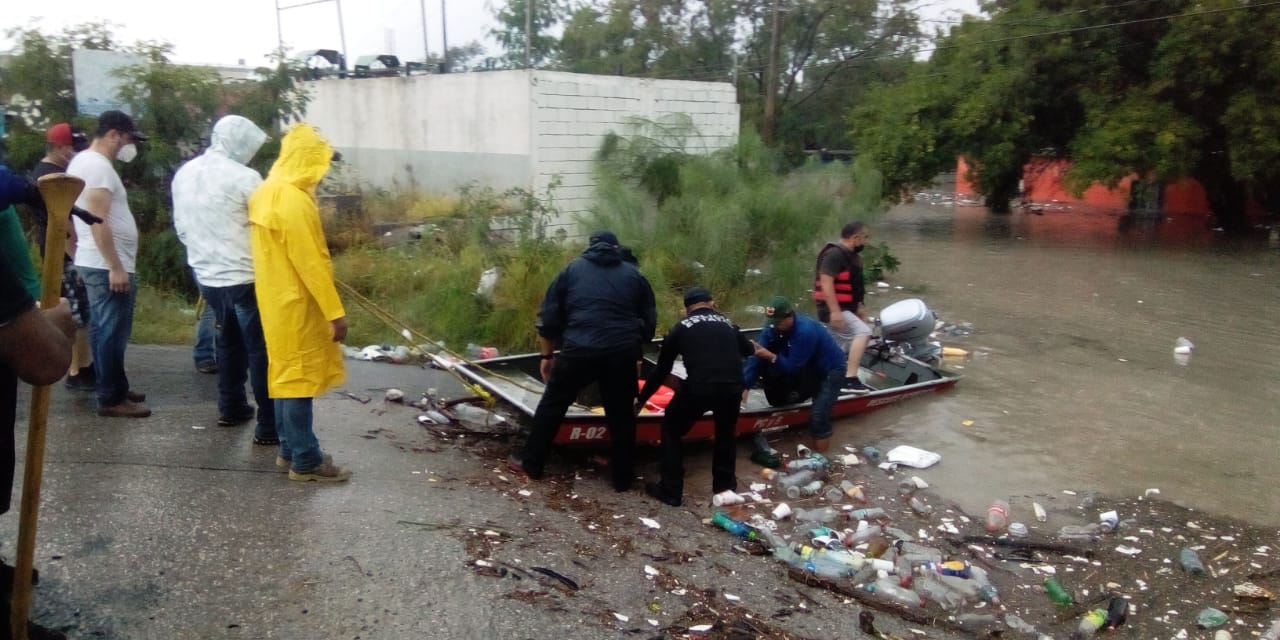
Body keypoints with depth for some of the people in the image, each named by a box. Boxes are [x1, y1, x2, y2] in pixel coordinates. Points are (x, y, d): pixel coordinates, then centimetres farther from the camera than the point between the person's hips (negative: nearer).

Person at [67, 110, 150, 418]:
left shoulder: (82, 161, 16)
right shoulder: (98, 166, -17)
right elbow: (98, 221, -23)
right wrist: (116, 267, -23)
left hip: (95, 262, 11)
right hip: (107, 265, -11)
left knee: (104, 330, 15)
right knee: (112, 332, -5)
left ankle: (115, 388, 24)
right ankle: (111, 399, 1)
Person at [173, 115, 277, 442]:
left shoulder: (184, 174, 6)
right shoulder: (244, 178, -16)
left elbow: (181, 226, 13)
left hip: (207, 275, 7)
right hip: (245, 277, -7)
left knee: (228, 341, 23)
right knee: (261, 350, -1)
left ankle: (230, 408, 33)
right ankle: (269, 426, 1)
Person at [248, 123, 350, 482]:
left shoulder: (267, 193, 10)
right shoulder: (294, 201, -20)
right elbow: (310, 263, -23)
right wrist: (335, 312, -20)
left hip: (276, 298, 10)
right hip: (296, 303, -10)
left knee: (286, 373, 15)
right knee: (298, 376, -4)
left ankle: (290, 450, 24)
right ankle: (305, 461, 3)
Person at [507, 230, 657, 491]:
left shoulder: (572, 270, 15)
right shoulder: (634, 275, 18)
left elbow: (548, 318, 13)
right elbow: (649, 322, 18)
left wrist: (548, 355, 21)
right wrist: (635, 353, 29)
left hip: (579, 351, -1)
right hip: (622, 354, 1)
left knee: (552, 404, 16)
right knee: (621, 414, 16)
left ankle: (530, 463, 22)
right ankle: (623, 477, 22)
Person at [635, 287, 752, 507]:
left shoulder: (681, 328, 18)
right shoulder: (727, 324, 25)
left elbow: (661, 369, 23)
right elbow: (748, 351, 45)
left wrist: (641, 399, 35)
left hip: (698, 387, -3)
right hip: (732, 387, 3)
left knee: (671, 430, 21)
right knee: (726, 432, 32)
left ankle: (671, 491, 18)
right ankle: (725, 485, 38)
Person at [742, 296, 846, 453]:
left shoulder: (805, 331, -35)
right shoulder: (772, 328, -15)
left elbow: (792, 367, -33)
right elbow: (757, 358, -20)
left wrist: (770, 356, -45)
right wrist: (745, 386, -28)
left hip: (829, 370, -7)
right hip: (807, 368, 8)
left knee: (818, 415, -20)